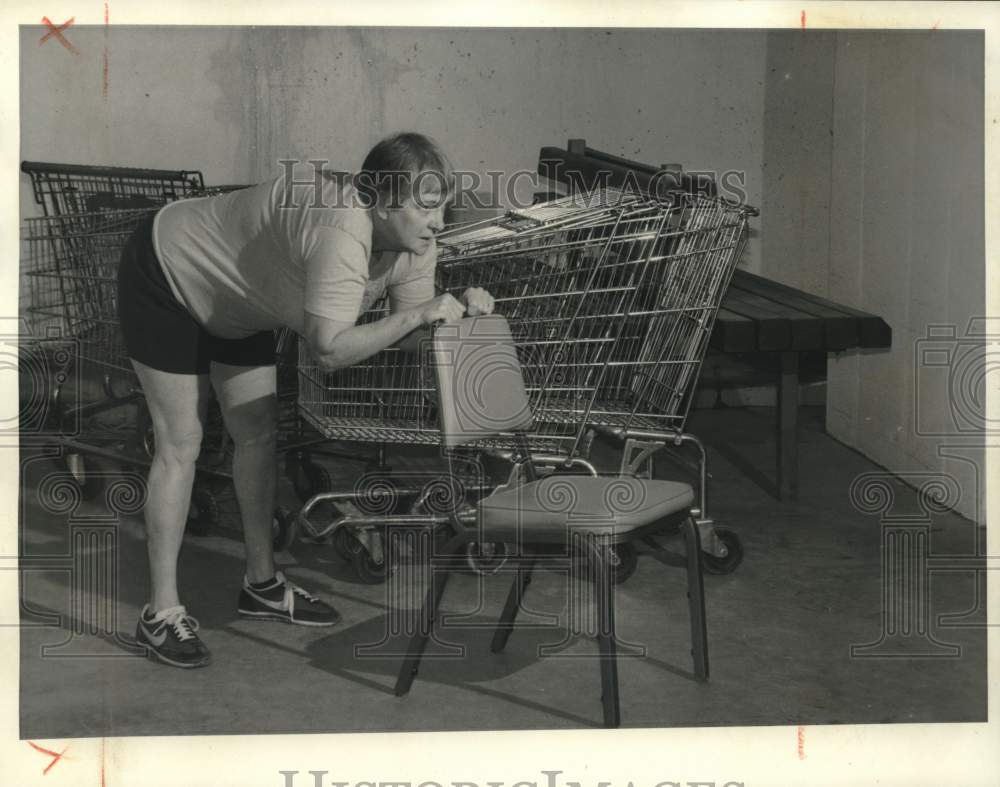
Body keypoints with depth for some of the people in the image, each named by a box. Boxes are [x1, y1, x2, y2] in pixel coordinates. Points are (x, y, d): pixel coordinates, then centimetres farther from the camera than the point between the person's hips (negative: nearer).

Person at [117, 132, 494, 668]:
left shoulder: (414, 245, -14)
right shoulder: (341, 231, -41)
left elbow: (407, 339, -10)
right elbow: (331, 349, -48)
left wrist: (458, 308, -26)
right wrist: (418, 313, -44)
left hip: (231, 300, 8)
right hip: (165, 279, -8)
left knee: (258, 433, 9)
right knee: (181, 444, -7)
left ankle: (262, 584, 24)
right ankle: (161, 613, 2)